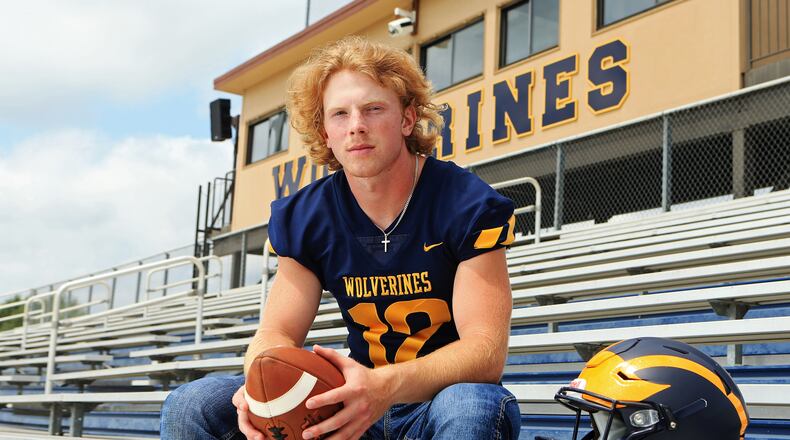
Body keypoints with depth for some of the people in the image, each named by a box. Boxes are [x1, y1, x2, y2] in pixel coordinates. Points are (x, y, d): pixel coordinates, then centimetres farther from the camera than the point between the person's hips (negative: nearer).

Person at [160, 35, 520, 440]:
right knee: (189, 406, -14)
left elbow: (486, 350, -20)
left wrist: (387, 386, -40)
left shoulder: (467, 205, -13)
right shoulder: (304, 217, 0)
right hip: (357, 406, 3)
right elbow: (277, 332, -1)